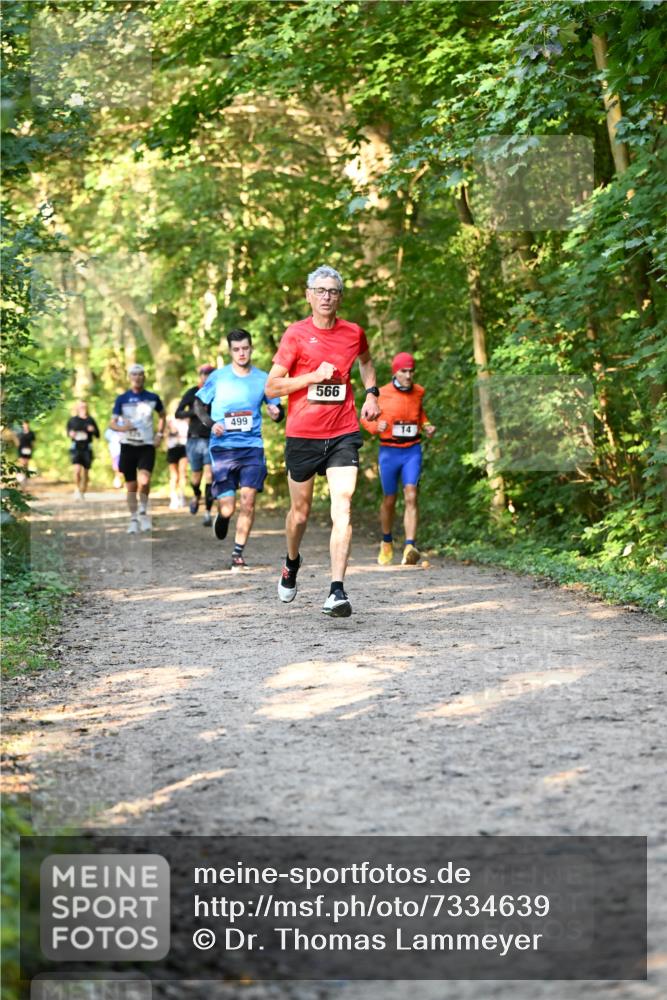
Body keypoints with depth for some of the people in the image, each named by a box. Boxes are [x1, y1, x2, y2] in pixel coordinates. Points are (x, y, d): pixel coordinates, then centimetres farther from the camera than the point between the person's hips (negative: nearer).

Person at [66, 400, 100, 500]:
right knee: (77, 469, -20)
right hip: (76, 448, -1)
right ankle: (77, 490, -4)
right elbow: (68, 431, 18)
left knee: (85, 472, 6)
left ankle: (82, 493, 20)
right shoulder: (72, 420, 5)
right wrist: (70, 434, -5)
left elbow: (97, 435, 7)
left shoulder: (90, 420, 5)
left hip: (87, 448, 1)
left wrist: (93, 430, -13)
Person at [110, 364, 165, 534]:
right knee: (131, 486, 4)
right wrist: (122, 428, -21)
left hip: (147, 445, -1)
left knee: (144, 480, -21)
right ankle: (134, 519, 19)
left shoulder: (153, 398, 4)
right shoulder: (122, 399, 1)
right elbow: (112, 423, 1)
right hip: (128, 445, 1)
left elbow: (162, 415, 22)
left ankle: (143, 511, 2)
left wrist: (159, 434, 8)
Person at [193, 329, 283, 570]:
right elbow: (198, 403, 9)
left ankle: (238, 553, 3)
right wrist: (210, 423, -9)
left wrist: (276, 413, -10)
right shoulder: (218, 377, 0)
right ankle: (222, 517, 35)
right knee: (227, 509, -3)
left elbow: (276, 408, 14)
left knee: (248, 502, -9)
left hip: (252, 446, 1)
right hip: (223, 448, -1)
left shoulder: (263, 379, 5)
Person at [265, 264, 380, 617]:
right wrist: (314, 376, -14)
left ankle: (337, 591, -18)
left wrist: (371, 393, 14)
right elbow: (272, 386, -5)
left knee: (342, 508, -15)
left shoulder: (353, 333, 6)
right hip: (302, 434, -1)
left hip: (343, 434, 1)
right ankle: (291, 565, 43)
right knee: (300, 511, 12)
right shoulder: (296, 334, -3)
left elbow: (366, 361, 30)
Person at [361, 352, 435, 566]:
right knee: (389, 500, 10)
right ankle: (387, 542, 33)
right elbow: (366, 418, 4)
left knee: (411, 496, -14)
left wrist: (427, 426, 7)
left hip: (412, 451, 1)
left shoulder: (418, 392, 4)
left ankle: (410, 547, -23)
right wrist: (377, 426, -17)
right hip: (389, 452, -1)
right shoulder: (382, 394, -7)